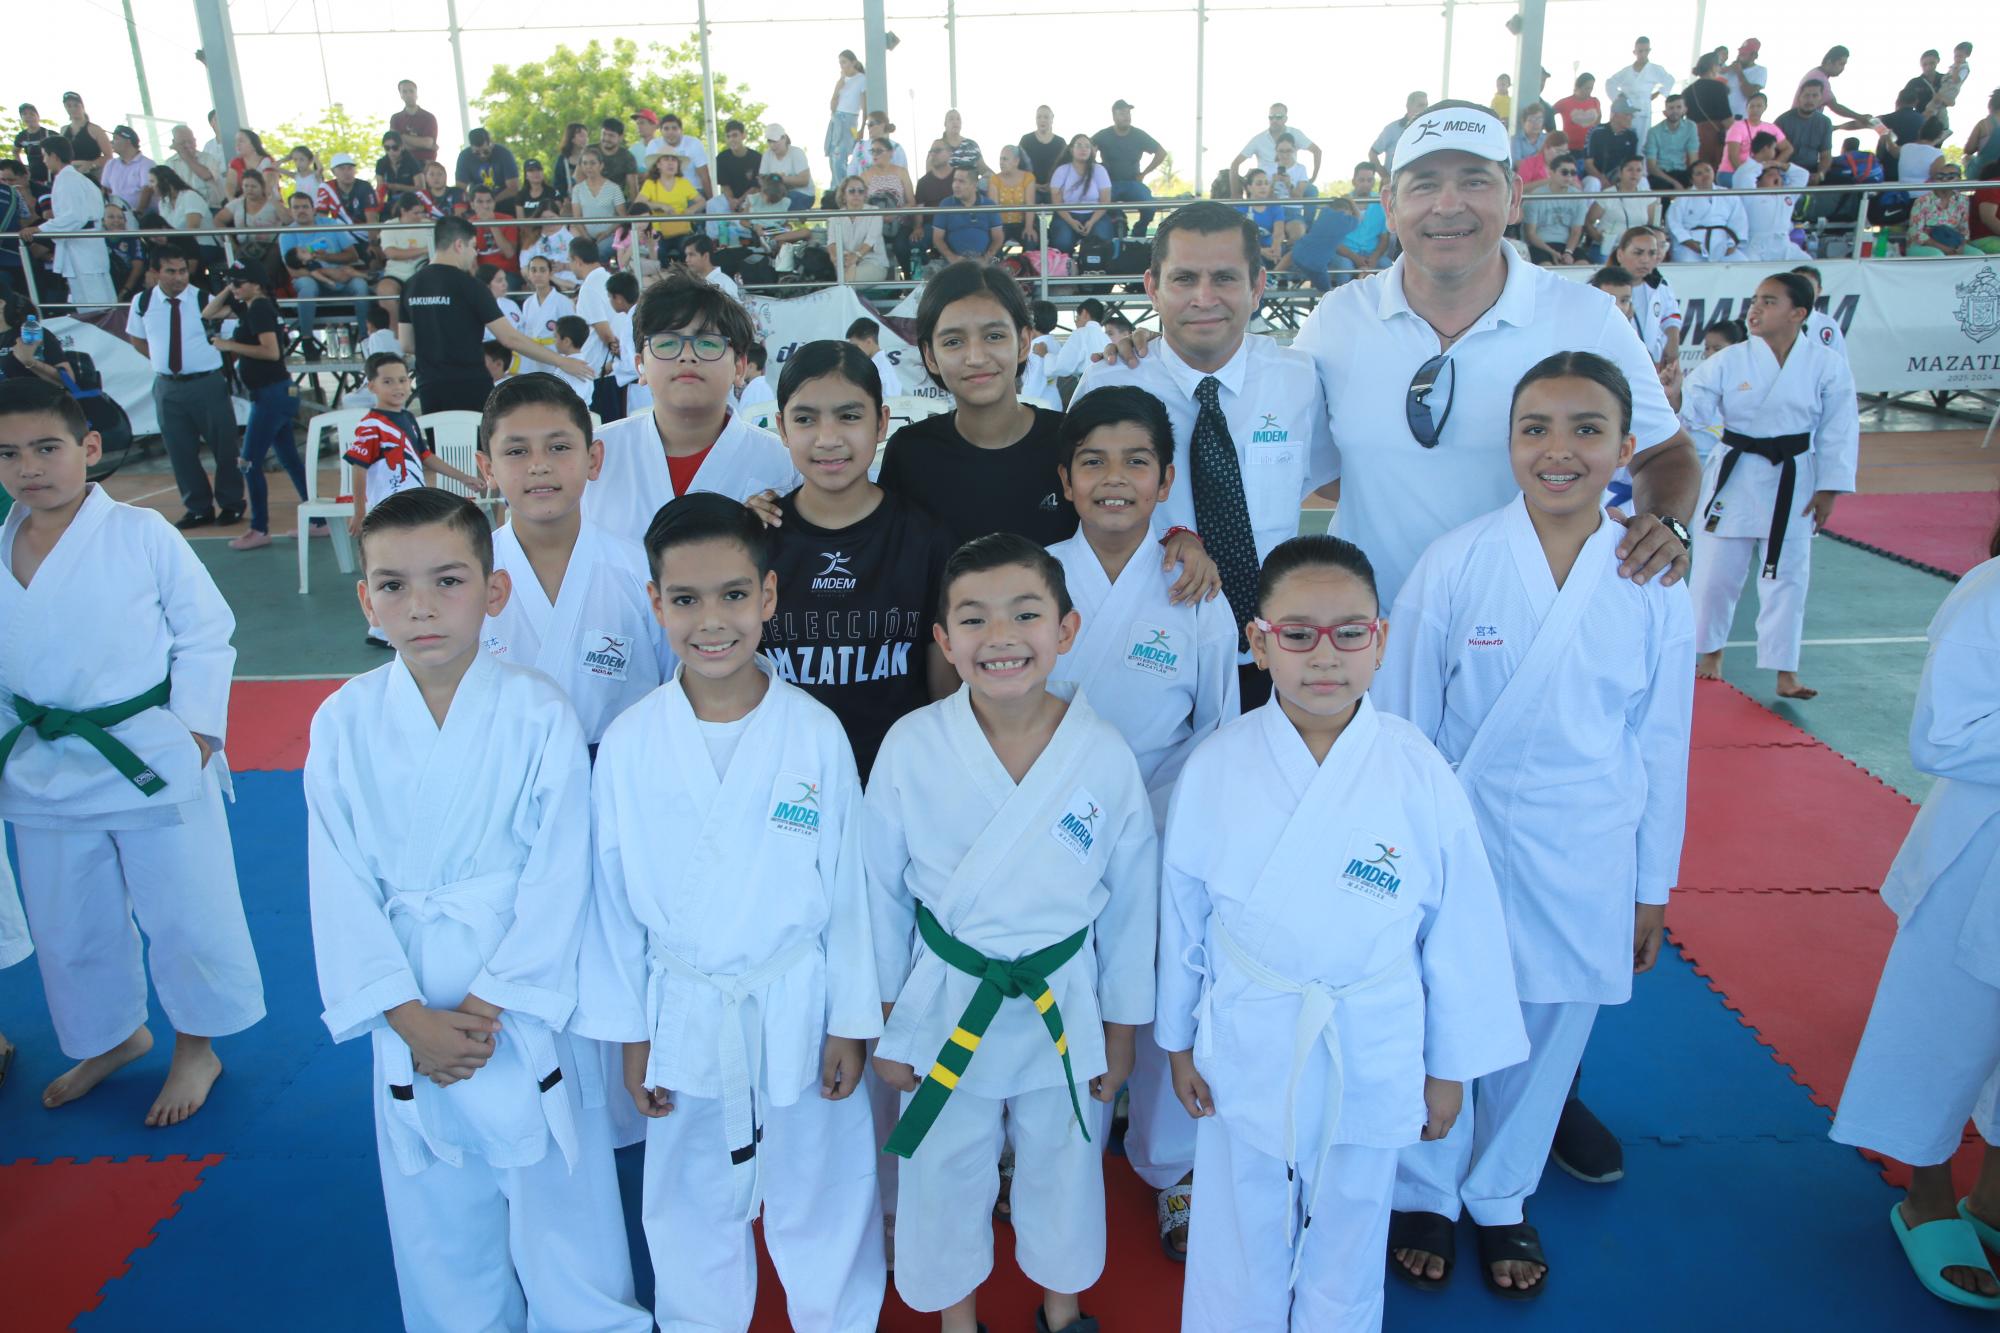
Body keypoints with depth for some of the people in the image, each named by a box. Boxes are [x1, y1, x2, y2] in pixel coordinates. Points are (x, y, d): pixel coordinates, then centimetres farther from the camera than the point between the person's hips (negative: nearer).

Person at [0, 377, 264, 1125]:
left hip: (153, 759, -5)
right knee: (67, 925, 19)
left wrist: (196, 733, -11)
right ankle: (111, 1038, 43)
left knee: (184, 913, 6)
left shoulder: (142, 535, -10)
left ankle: (195, 1048, 27)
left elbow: (205, 635, -7)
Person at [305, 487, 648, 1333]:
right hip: (411, 1019, 3)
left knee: (559, 1205, 8)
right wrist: (411, 1019, -9)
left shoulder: (540, 715, -11)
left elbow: (558, 878, -10)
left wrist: (490, 1007, -12)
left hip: (524, 1002, -2)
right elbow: (341, 887, -3)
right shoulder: (344, 723, -4)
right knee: (439, 1220, 17)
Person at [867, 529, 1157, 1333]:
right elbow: (880, 891, -5)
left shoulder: (1104, 756, -16)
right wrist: (885, 1022, 1)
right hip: (945, 1004, 0)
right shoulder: (911, 748, -17)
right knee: (945, 1176, 20)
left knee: (1063, 1167, 23)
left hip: (1064, 1004, 1)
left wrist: (1121, 1030, 4)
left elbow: (1130, 903, -3)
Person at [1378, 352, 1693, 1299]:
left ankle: (1500, 1199, 44)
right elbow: (1402, 720, -4)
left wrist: (1652, 888, 8)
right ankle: (1425, 1193, 40)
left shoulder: (1654, 583, -6)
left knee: (1545, 1040, 18)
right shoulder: (1454, 563, -11)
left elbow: (1660, 743, 3)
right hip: (1458, 844, -2)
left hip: (1585, 865, 2)